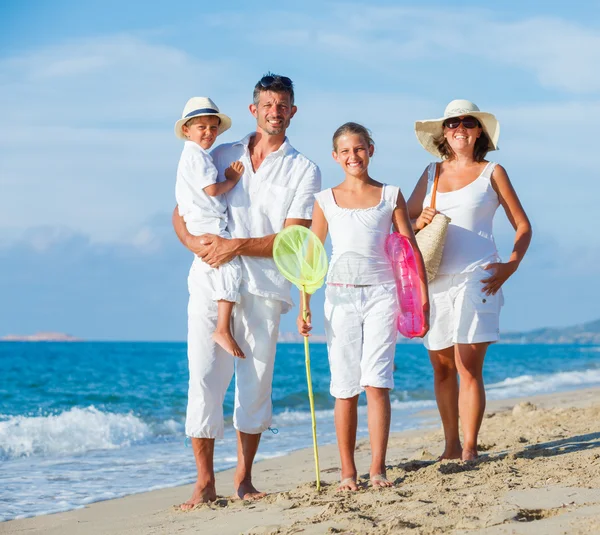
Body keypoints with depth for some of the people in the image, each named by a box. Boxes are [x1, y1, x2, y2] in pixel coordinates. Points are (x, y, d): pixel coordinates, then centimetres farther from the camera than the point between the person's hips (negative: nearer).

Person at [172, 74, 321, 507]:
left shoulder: (304, 171, 7)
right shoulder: (221, 157, 15)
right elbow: (182, 210, 14)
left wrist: (237, 246, -14)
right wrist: (194, 240, -7)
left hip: (264, 288, -1)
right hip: (211, 281, 1)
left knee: (256, 382, 4)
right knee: (204, 378, -6)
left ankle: (244, 478, 16)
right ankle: (205, 482, 0)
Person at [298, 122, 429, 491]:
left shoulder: (390, 196, 7)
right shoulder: (326, 200, 9)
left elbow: (411, 250, 7)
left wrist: (423, 297, 1)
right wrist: (304, 305, 3)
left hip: (381, 293, -1)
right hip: (340, 295, 1)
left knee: (376, 381, -10)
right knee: (345, 387, 1)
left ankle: (378, 468, -7)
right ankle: (348, 471, 7)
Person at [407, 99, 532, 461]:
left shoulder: (492, 173, 7)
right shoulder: (432, 174, 15)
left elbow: (523, 225, 9)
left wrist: (511, 265, -6)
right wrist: (420, 223, -5)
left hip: (477, 278, -4)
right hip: (436, 280, 4)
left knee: (469, 367, -11)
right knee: (442, 366, 5)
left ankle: (469, 449, -10)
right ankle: (451, 445, 15)